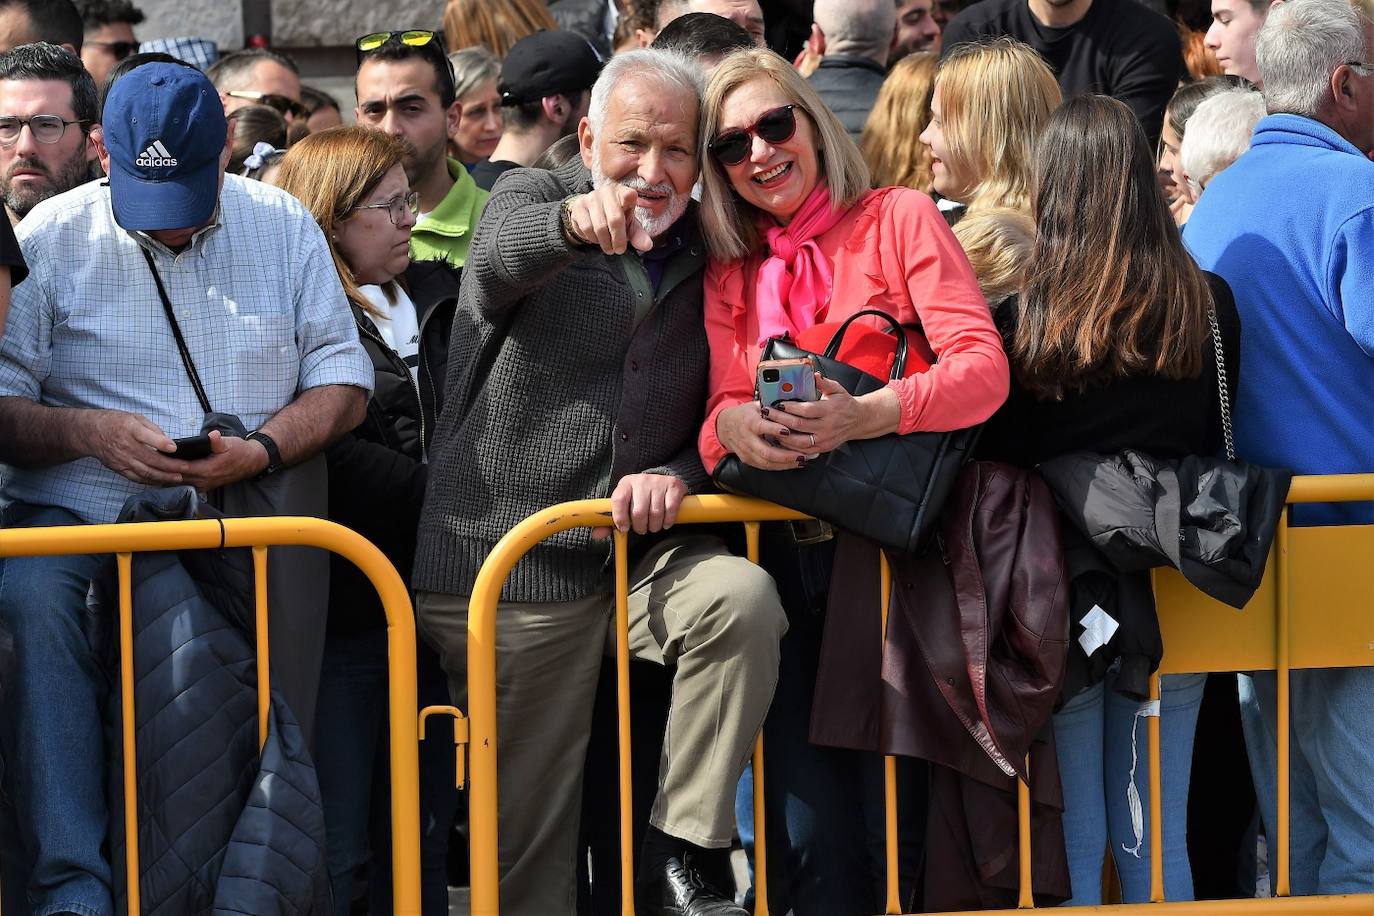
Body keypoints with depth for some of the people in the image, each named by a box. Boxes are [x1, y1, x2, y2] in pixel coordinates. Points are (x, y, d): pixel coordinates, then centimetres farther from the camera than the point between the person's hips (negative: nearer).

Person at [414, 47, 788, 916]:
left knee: (743, 598, -28)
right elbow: (498, 265, -26)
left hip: (642, 555, 3)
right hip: (513, 568, -3)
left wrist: (680, 475, -10)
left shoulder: (702, 252, 11)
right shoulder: (529, 196, -1)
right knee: (530, 829, -2)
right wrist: (574, 222, -49)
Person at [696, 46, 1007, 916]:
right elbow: (719, 412, 7)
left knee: (895, 824, -9)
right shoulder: (728, 275, 16)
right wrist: (735, 427, -18)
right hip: (789, 558, 4)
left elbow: (984, 369, -9)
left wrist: (864, 416, -26)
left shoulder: (898, 217, 2)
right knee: (809, 833, -5)